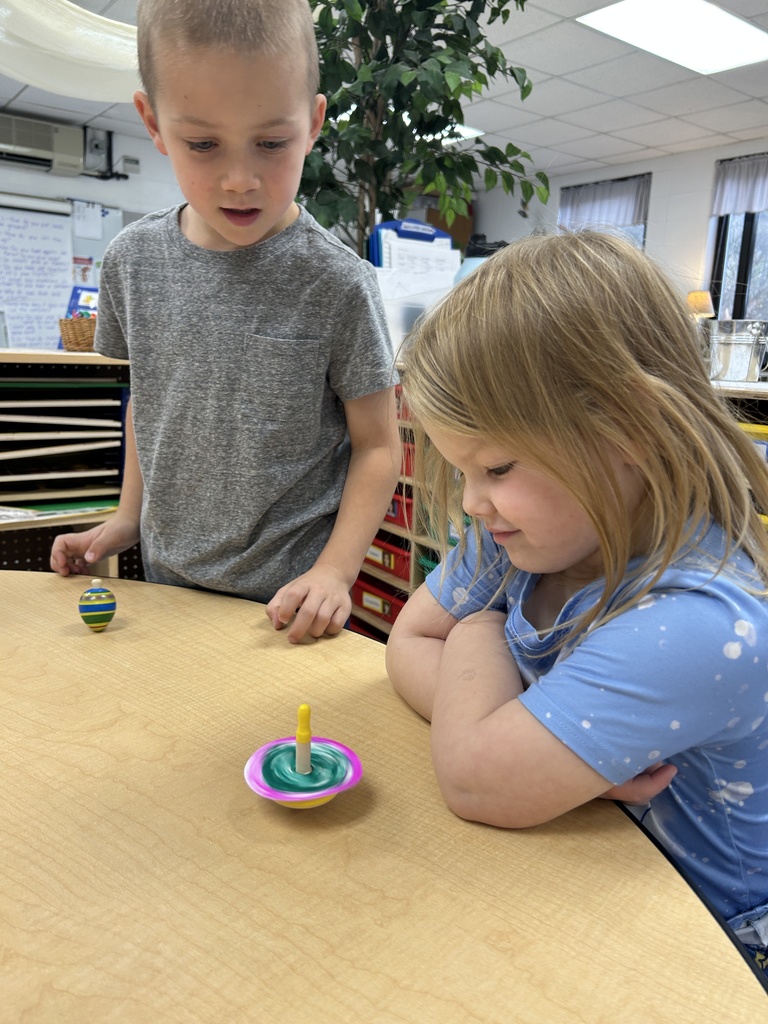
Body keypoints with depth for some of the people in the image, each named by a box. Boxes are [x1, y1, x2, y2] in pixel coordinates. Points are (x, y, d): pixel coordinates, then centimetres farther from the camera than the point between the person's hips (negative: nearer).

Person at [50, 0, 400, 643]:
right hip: (166, 578, 5)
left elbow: (376, 445, -11)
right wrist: (129, 517, 8)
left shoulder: (337, 283, -17)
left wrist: (334, 572, -20)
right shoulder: (134, 260, -4)